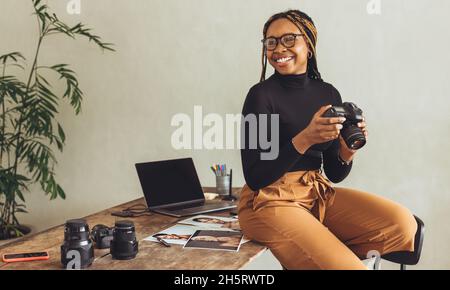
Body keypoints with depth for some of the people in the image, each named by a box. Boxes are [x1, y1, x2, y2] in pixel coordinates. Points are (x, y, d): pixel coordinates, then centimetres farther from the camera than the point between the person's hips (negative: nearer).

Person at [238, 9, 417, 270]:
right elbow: (255, 178, -16)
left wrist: (347, 153, -12)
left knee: (402, 223, -12)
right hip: (270, 202, -6)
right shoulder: (261, 95, -10)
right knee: (347, 266, -24)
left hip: (318, 194, 6)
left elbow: (334, 174, 10)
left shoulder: (329, 94, 5)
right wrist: (304, 139, -26)